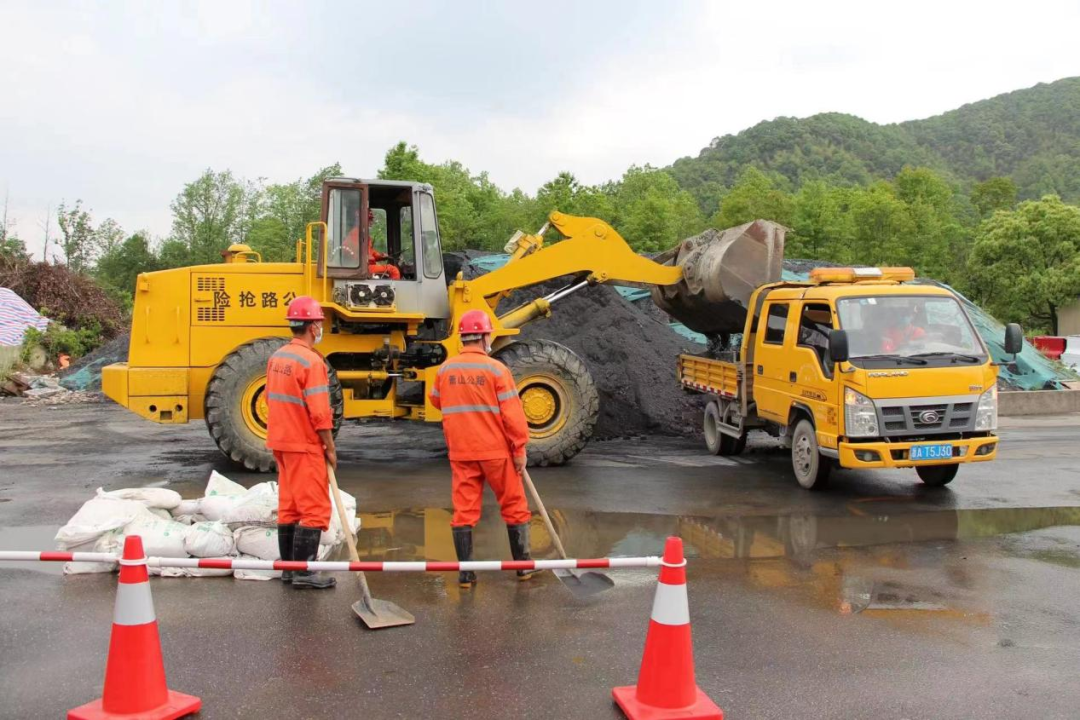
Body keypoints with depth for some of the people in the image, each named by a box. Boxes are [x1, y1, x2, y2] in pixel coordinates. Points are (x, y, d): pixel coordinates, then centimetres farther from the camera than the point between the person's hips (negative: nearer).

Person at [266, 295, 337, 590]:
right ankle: (303, 572, -1)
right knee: (314, 509, -2)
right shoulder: (311, 361, -18)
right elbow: (319, 412, -20)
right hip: (305, 445, -9)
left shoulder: (277, 357, 9)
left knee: (289, 506, 15)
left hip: (281, 442, 9)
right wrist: (330, 448, -11)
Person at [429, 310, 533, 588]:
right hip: (495, 450, -3)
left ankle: (465, 573, 9)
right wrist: (520, 449, -6)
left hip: (460, 453, 3)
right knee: (514, 506, 12)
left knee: (464, 510, 8)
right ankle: (523, 566, 20)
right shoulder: (496, 369, -11)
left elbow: (436, 400, 19)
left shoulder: (445, 369, 1)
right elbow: (513, 413, -13)